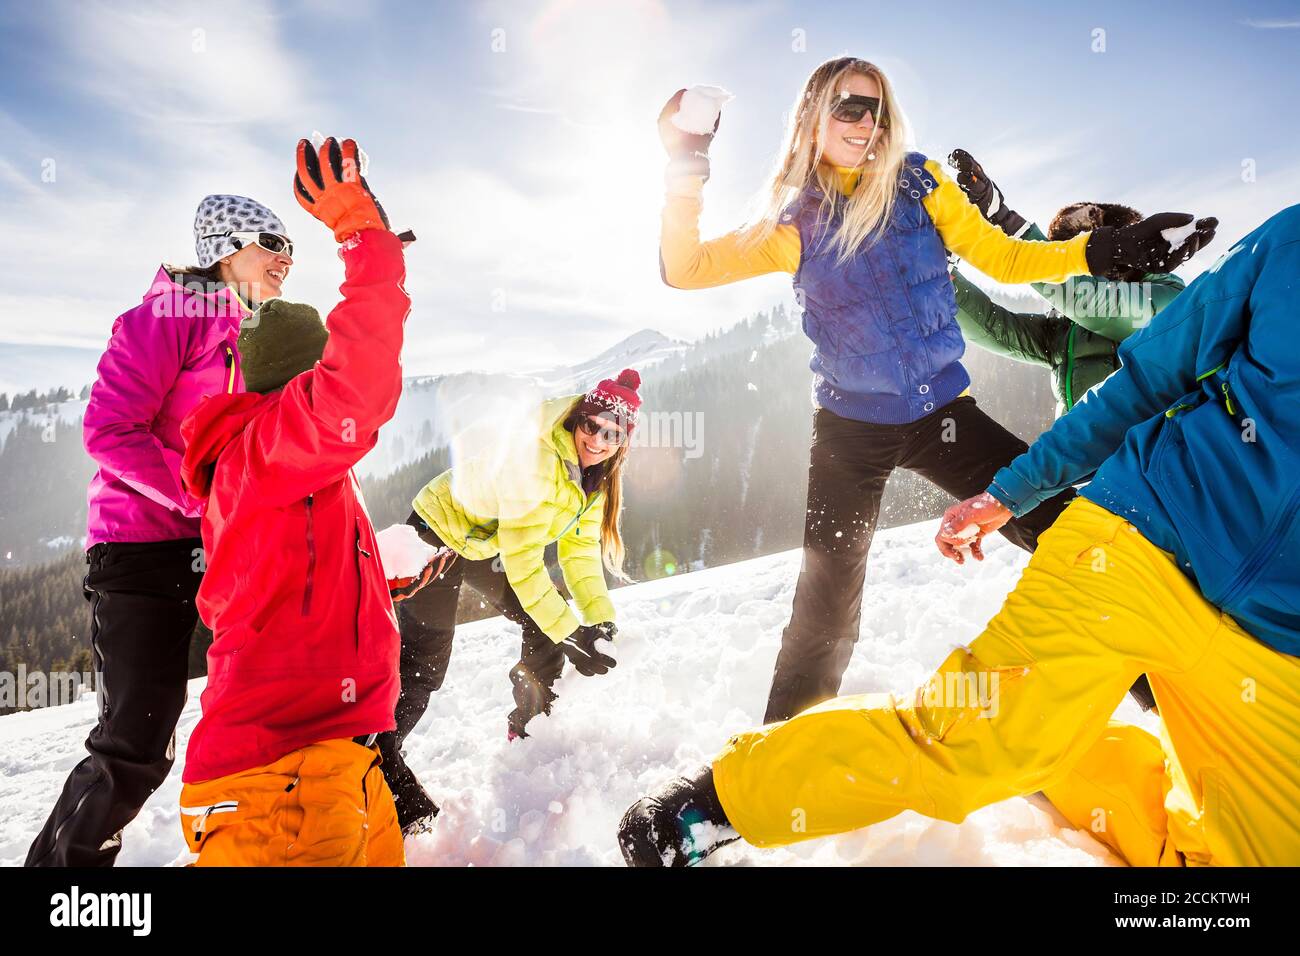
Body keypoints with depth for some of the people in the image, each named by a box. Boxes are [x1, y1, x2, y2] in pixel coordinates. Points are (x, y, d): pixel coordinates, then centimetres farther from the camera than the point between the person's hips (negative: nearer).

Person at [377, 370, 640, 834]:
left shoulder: (595, 473, -8)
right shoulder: (535, 457, -35)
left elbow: (580, 548, -5)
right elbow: (521, 560, -35)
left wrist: (601, 619, -18)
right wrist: (570, 633, -34)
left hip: (490, 544, 8)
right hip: (440, 532, -8)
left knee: (543, 630, 4)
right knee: (423, 667, -8)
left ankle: (532, 730, 23)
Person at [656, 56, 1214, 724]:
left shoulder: (917, 182, 1)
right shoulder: (793, 223, -1)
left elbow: (1001, 257, 2)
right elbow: (686, 269, -5)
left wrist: (1102, 251, -11)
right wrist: (685, 174, -17)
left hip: (941, 412, 1)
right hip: (850, 427, -1)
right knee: (827, 598, 3)